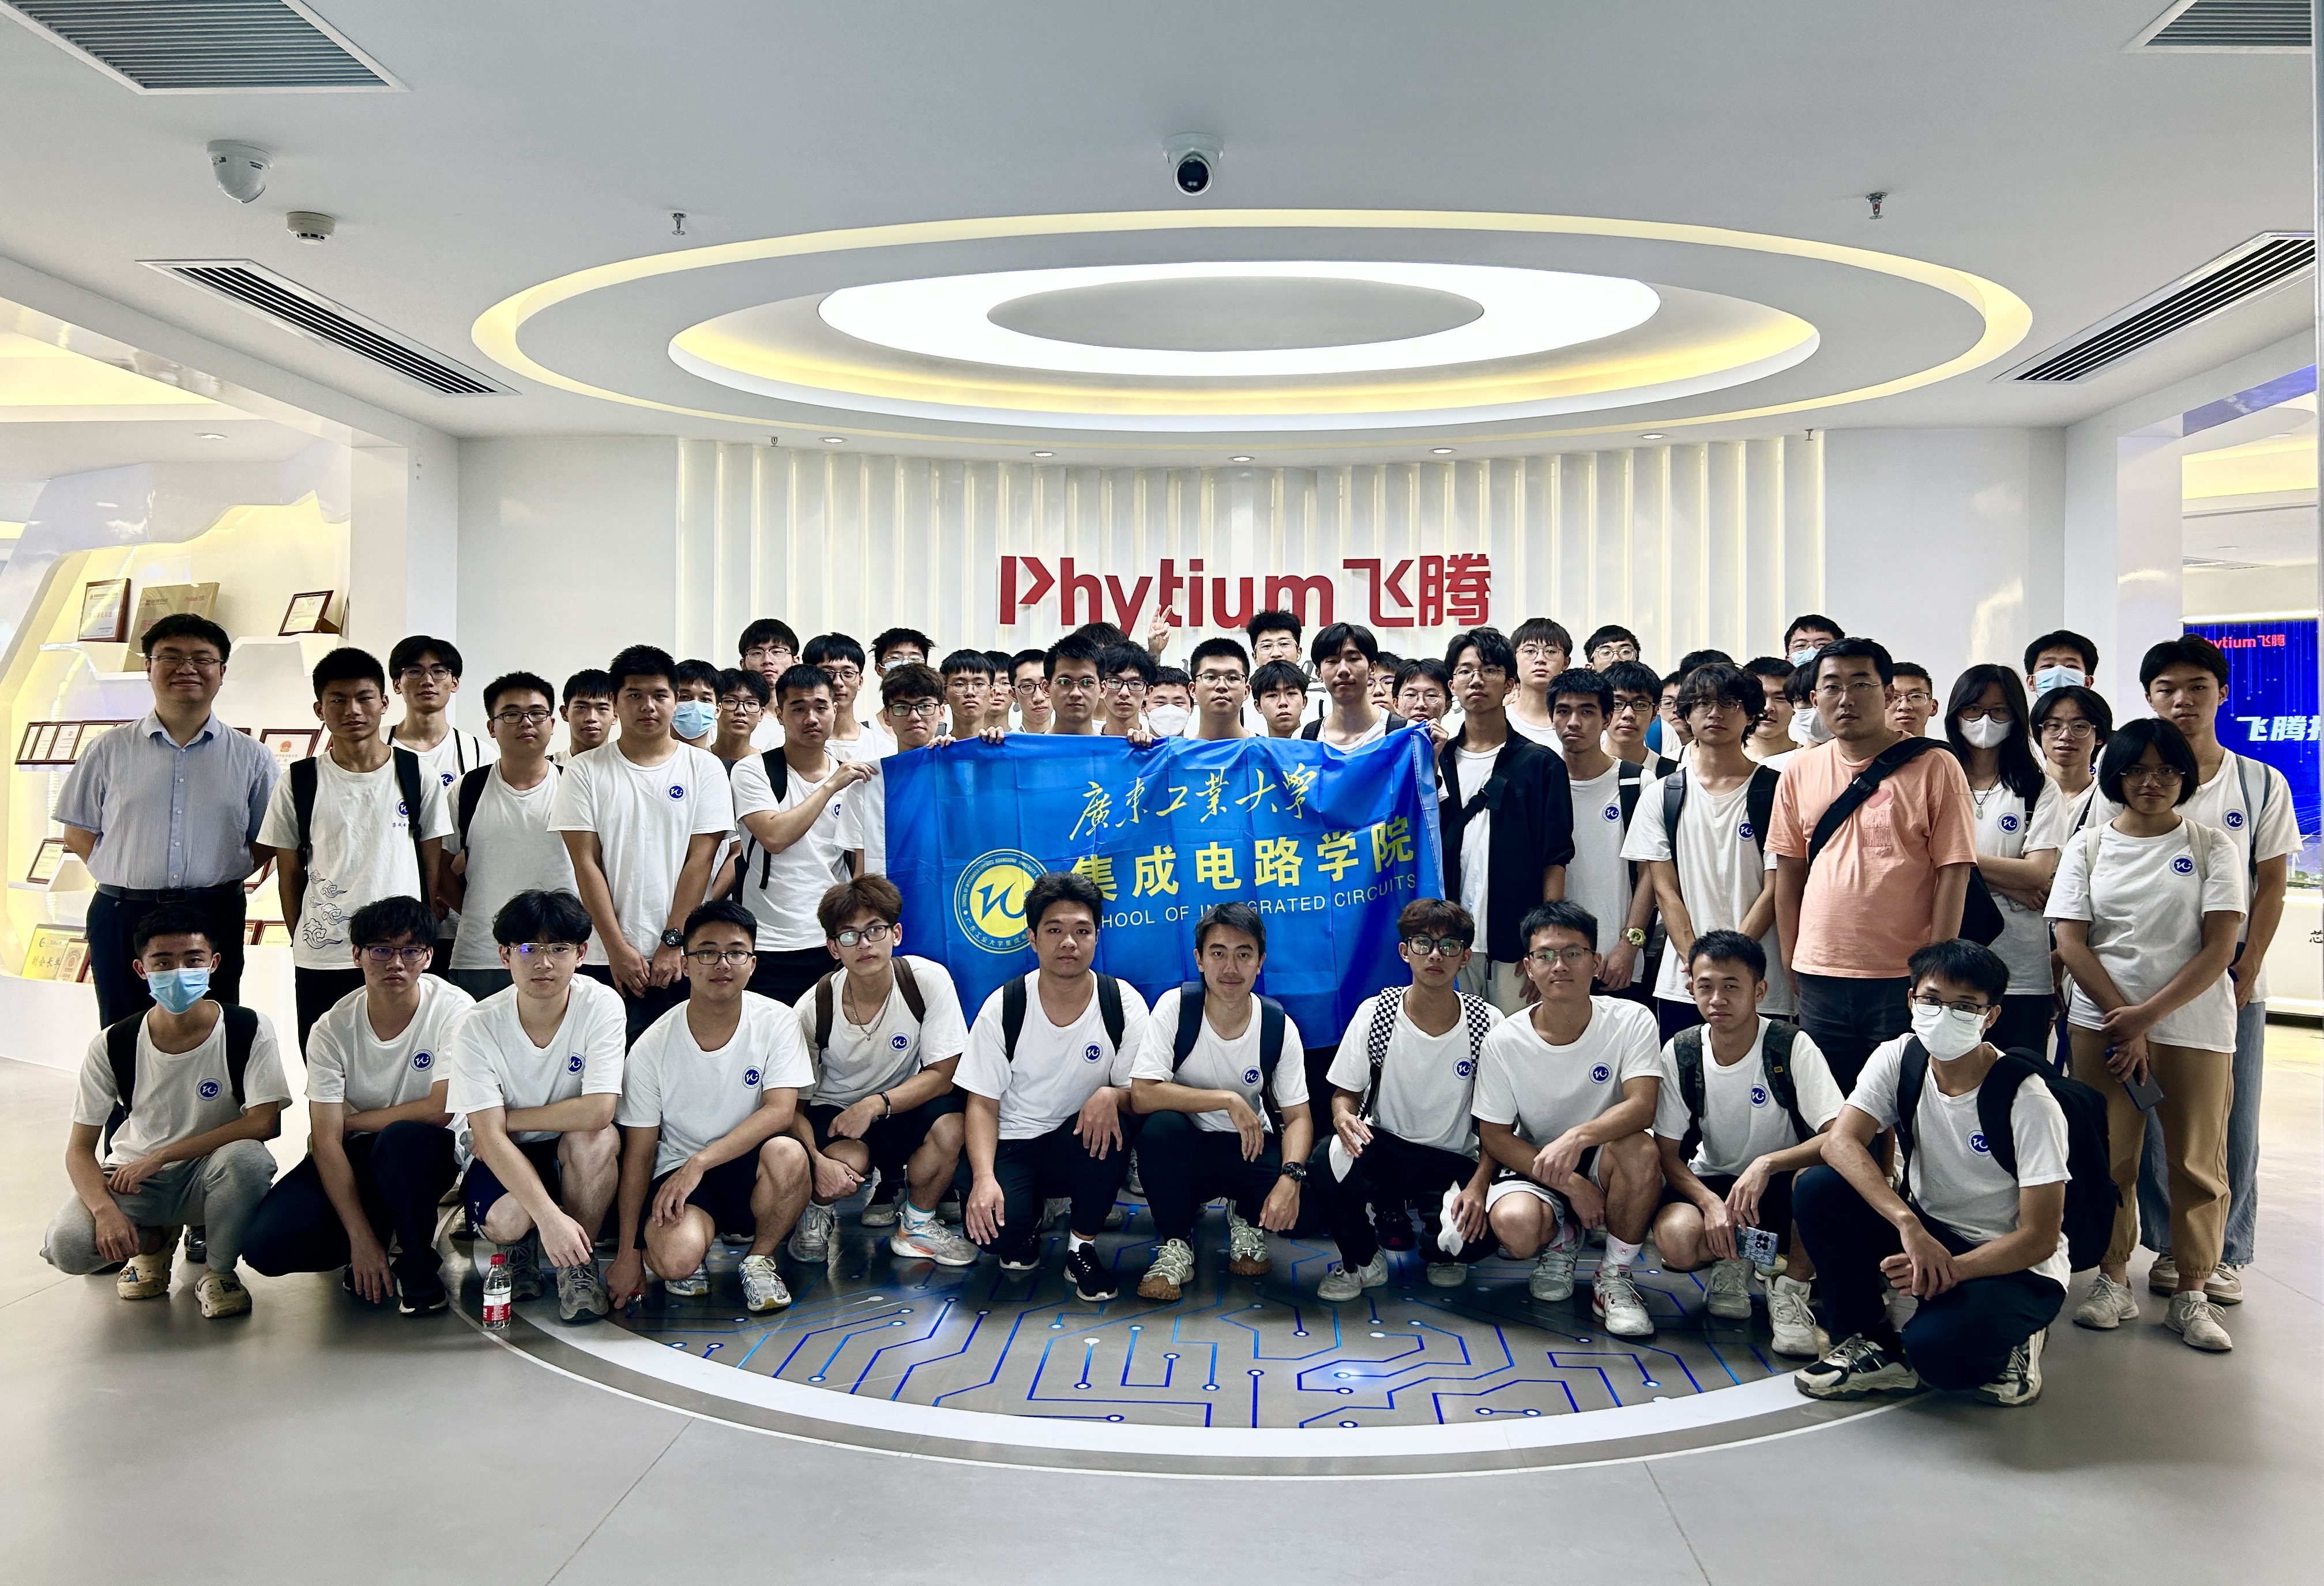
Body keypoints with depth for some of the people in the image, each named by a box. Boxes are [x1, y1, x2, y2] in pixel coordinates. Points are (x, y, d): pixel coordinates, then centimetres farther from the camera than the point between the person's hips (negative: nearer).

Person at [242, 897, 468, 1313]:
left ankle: (418, 1265, -12)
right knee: (265, 1244, -19)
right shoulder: (333, 1029, -11)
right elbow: (326, 1141, -15)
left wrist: (350, 1120, -11)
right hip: (354, 1157, 2)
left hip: (427, 1153, -2)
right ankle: (382, 1232, 10)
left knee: (403, 1137, -38)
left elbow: (439, 1111, -23)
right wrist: (361, 1239, -22)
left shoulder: (455, 1010, -16)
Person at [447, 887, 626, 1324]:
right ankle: (520, 1245, 10)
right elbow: (490, 1134, -24)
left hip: (577, 1155, 0)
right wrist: (548, 1215, -35)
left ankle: (579, 1261, -9)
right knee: (505, 1221, -31)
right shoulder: (478, 1029, -18)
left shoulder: (602, 1005, -19)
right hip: (506, 1156, 0)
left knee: (596, 1137, -33)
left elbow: (598, 1111, -27)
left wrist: (508, 1118, -19)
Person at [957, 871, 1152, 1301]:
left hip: (1083, 1147, 1)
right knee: (997, 1228, -30)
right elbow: (982, 1103, -6)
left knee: (1110, 1128, -35)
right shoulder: (1003, 1007, -9)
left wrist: (1112, 1095, -33)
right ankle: (1027, 1222, 11)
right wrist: (984, 1178, -24)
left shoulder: (1123, 1004, -9)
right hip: (1013, 1144, 0)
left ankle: (1082, 1246, -8)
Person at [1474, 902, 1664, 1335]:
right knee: (1515, 1225, -33)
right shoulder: (1503, 1041, -10)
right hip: (1534, 1166, 0)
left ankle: (1615, 1278, -9)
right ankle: (1561, 1241, 10)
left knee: (1639, 1149, -35)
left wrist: (1577, 1137, -45)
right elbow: (1495, 1136, -6)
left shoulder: (1631, 1021, -12)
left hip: (1605, 1164, 0)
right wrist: (1572, 1185, -18)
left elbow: (1642, 1107, -25)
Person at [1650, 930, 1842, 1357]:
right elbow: (1668, 1154, -6)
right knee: (1676, 1240, -33)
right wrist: (1710, 1203, -25)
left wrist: (1766, 1164, -39)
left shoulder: (1791, 1047, -16)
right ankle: (1735, 1261, 5)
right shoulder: (1680, 1053, -9)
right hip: (1712, 1183, 2)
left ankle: (1792, 1287, -11)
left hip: (1781, 1185, -1)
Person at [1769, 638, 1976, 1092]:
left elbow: (1953, 871, -6)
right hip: (1820, 978, 4)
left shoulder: (1934, 768, -4)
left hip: (1906, 981, -3)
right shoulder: (1800, 772, 7)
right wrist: (1789, 959, 7)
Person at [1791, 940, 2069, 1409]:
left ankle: (2008, 1341, 3)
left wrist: (1946, 1270, -30)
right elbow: (1839, 1142, -22)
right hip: (1926, 1231, 5)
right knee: (1815, 1189, -21)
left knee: (1936, 1352, -33)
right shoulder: (1898, 1058, -8)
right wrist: (1908, 1223, -36)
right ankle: (1871, 1342, -5)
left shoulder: (2029, 1103, -19)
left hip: (2014, 1265, -4)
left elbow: (2039, 1239, -19)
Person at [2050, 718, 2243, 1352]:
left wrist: (2148, 1015, -14)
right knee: (2107, 1158, 4)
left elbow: (2220, 948, -6)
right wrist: (2123, 1023, -10)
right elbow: (2071, 943, -1)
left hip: (2194, 1026, -1)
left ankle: (2190, 1293, 16)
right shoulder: (2087, 847, 6)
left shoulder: (2210, 847, 3)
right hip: (2102, 1024, 1)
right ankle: (2113, 1280, 17)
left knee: (2197, 1162, 3)